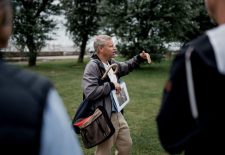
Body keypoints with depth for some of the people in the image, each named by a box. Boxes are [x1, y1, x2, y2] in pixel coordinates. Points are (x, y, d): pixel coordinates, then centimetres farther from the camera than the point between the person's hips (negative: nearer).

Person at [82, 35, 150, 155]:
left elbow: (126, 67, 28)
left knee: (127, 144, 22)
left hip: (117, 114, 9)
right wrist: (111, 86, -19)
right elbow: (90, 92, -29)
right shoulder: (92, 66, -19)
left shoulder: (111, 63, 8)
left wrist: (139, 58, 12)